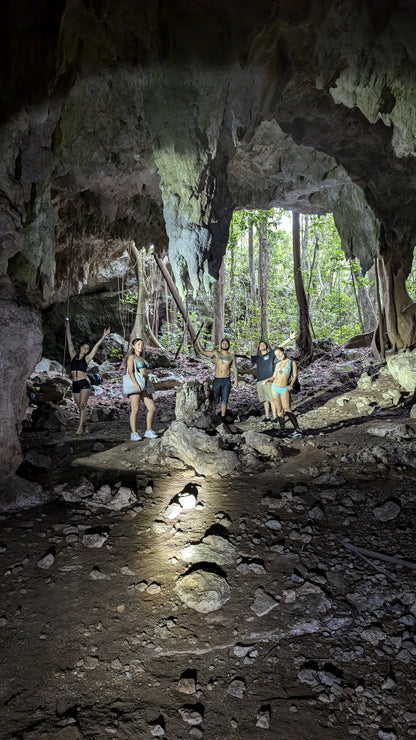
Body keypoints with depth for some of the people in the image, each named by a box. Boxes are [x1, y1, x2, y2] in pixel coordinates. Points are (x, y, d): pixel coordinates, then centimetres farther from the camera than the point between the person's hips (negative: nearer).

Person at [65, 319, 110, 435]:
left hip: (84, 383, -4)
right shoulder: (73, 355, 12)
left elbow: (96, 346, 1)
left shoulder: (87, 358, 5)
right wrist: (67, 328, 14)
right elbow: (69, 342, 14)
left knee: (82, 405, -10)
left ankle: (80, 428, -12)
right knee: (80, 407, 6)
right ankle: (85, 429, 11)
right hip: (75, 384, 4)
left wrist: (104, 336, -3)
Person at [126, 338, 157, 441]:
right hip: (135, 385, -7)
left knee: (152, 408, 0)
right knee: (135, 410, -8)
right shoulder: (131, 358, 0)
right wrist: (135, 384, -28)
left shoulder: (143, 358, 21)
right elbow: (130, 371, -14)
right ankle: (134, 434, -3)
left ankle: (148, 431, 9)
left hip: (145, 385, 7)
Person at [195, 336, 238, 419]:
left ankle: (222, 418, 7)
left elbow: (235, 368, 12)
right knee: (214, 401, -2)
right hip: (217, 380, -1)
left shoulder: (232, 356, 9)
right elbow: (203, 351, -1)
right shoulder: (216, 353, 5)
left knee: (224, 401, 1)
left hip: (226, 381, 1)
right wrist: (197, 341, -11)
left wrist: (236, 380, 4)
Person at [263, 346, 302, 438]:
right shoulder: (277, 364, 13)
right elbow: (274, 377, 15)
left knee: (287, 409, -17)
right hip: (274, 388, 5)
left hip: (284, 389, -5)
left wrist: (291, 385, -21)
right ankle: (282, 430, 13)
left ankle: (298, 430, -18)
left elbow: (295, 375, -4)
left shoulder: (292, 362, 1)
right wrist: (267, 380, -5)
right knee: (279, 410, 6)